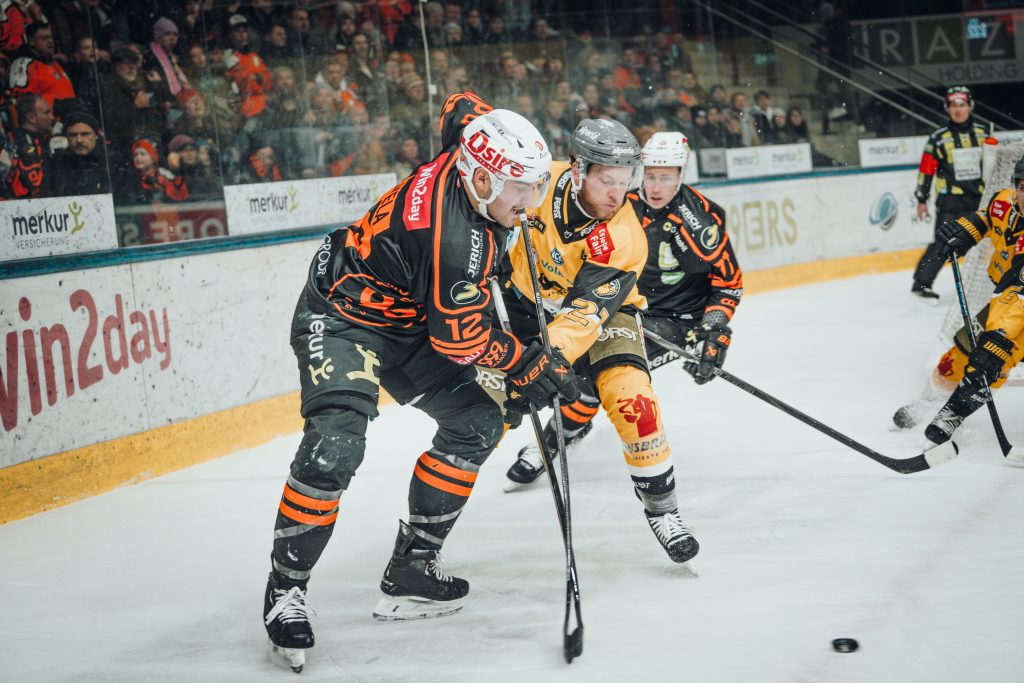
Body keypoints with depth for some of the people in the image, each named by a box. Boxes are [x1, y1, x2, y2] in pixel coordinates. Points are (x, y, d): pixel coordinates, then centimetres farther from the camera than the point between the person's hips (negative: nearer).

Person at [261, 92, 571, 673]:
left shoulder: (472, 156, -11)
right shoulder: (453, 236, -34)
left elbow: (463, 107, 14)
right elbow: (460, 337, -26)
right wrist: (528, 364, -14)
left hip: (410, 319, 10)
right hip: (343, 315, -10)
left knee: (477, 422, 6)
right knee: (335, 445, -28)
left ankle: (412, 571, 12)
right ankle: (286, 589, -11)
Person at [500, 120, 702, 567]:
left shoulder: (623, 241, -30)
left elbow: (585, 313, -38)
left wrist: (550, 351, -52)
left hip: (599, 310, -2)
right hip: (527, 299, 2)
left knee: (632, 399, -22)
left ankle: (661, 508, -6)